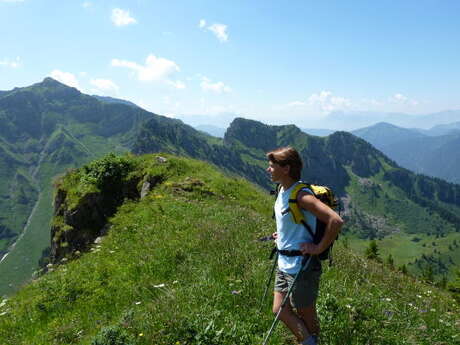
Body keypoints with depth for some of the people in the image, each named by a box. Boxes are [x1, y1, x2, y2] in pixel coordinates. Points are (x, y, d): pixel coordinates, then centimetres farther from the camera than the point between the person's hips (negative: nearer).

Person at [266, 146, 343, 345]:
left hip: (301, 266, -9)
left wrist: (320, 248, -23)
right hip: (284, 263, 9)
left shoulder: (301, 195, -24)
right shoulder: (283, 190, 4)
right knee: (280, 311, 15)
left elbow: (335, 221, -31)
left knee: (306, 315, 10)